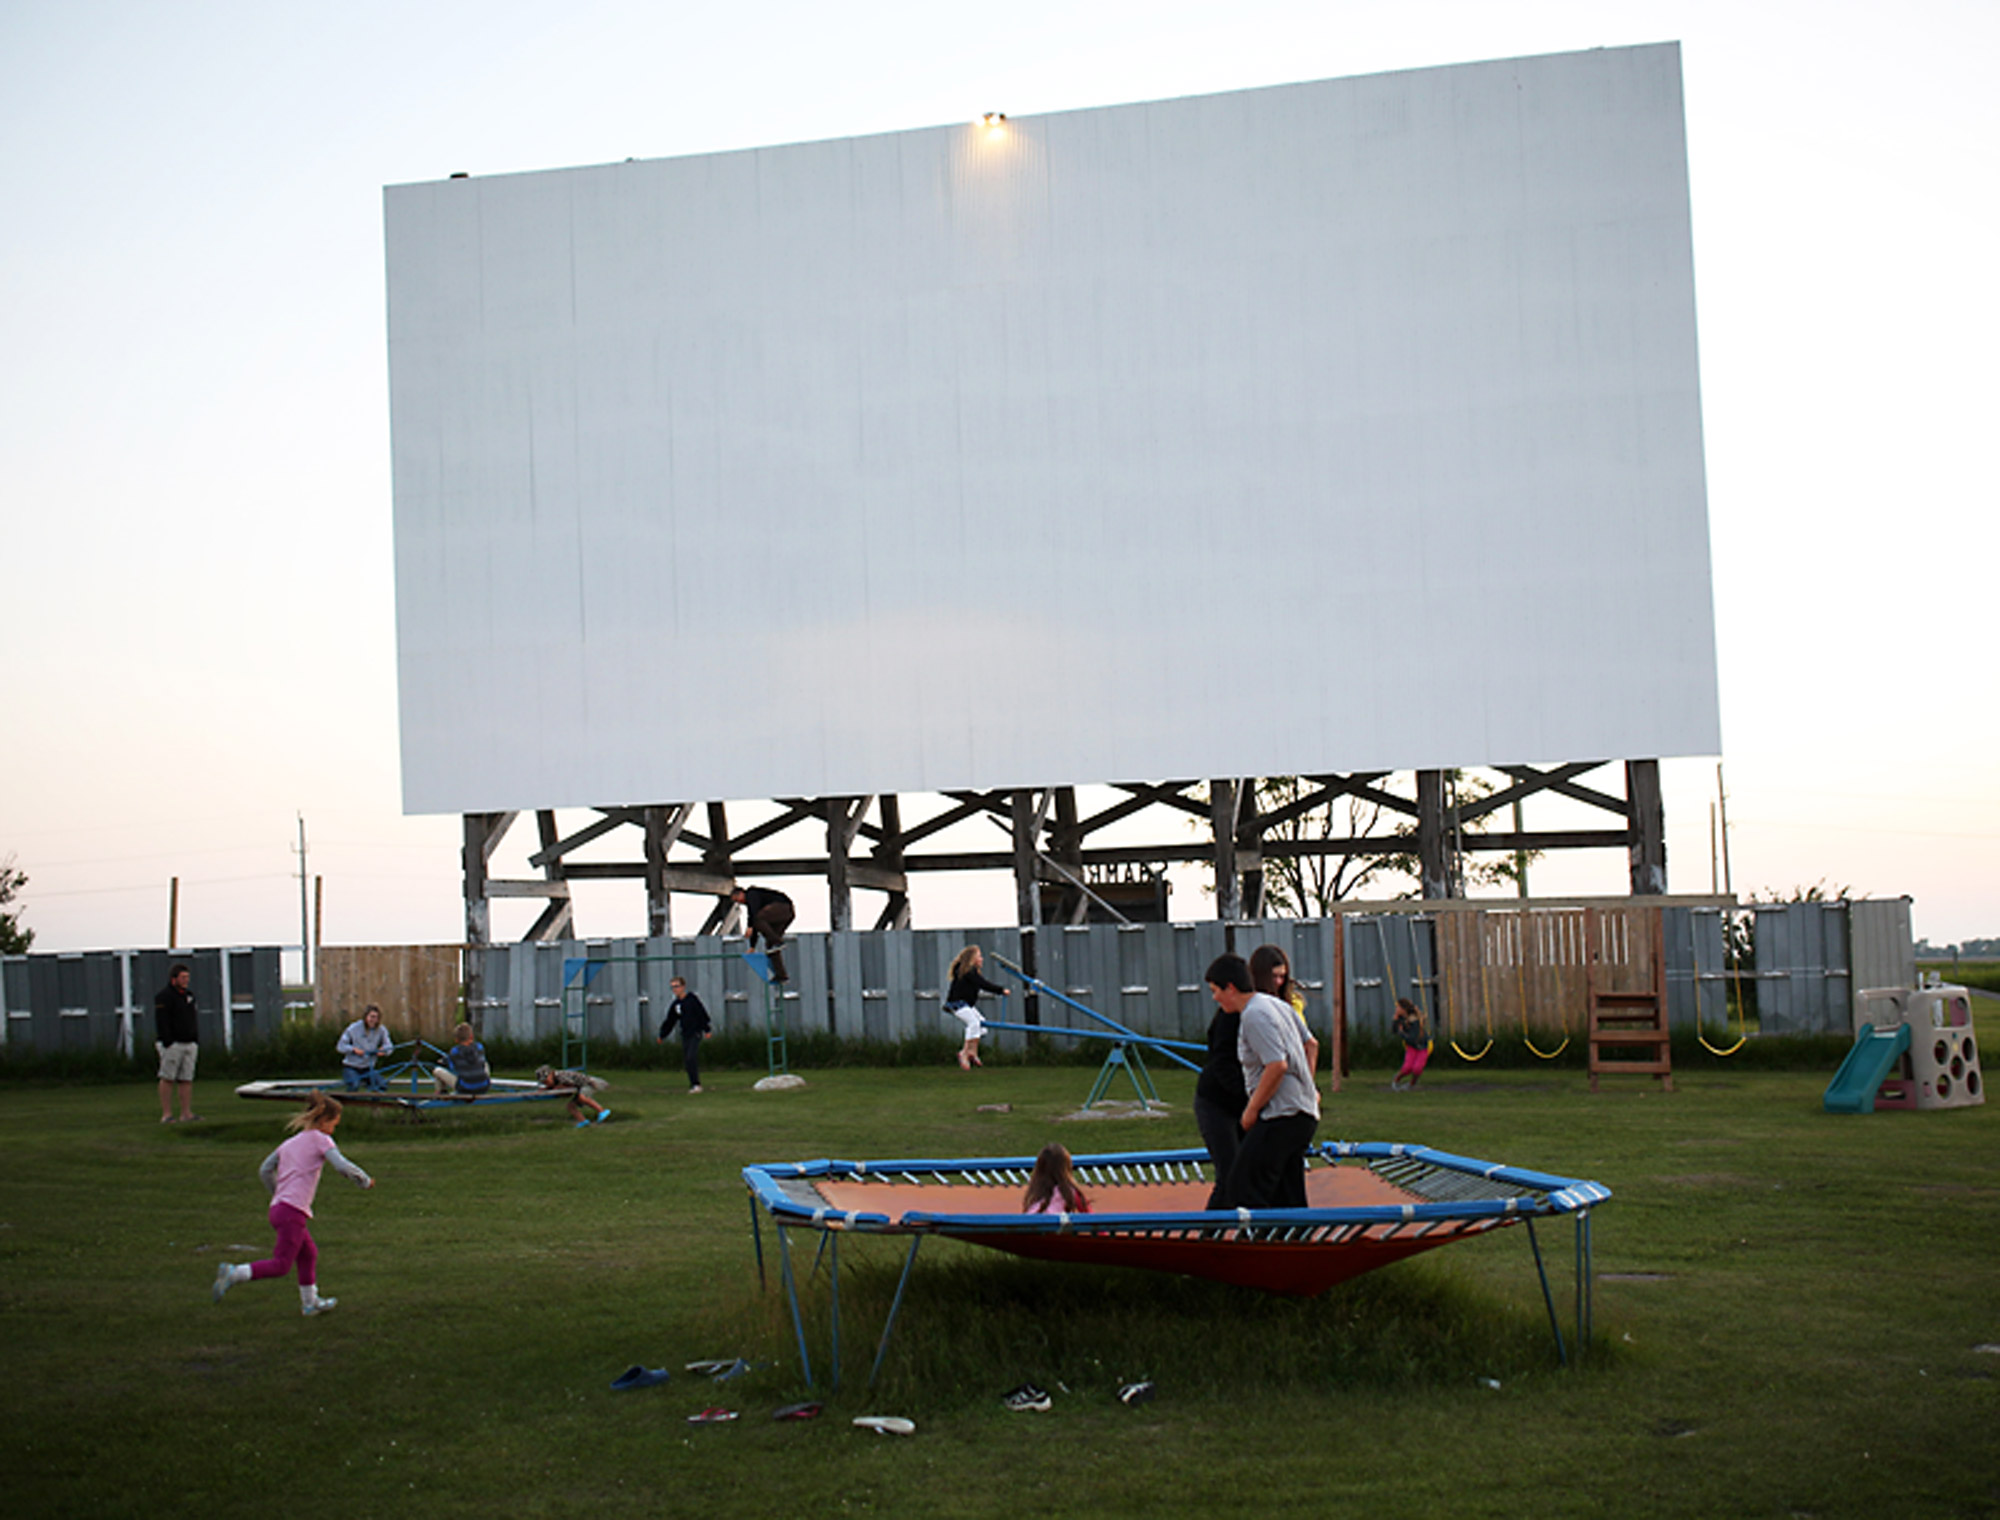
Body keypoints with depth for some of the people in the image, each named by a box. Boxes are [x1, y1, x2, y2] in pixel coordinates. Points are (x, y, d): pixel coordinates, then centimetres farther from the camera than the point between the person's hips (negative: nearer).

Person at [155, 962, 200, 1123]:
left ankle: (186, 1113, 5)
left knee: (186, 1079, 4)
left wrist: (197, 1041, 16)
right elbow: (161, 1022, -13)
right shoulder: (164, 996, -6)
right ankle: (166, 1115, -4)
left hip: (189, 1044, 7)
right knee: (168, 1079, -5)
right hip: (172, 1044, -7)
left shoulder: (188, 996, 18)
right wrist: (167, 1042, -19)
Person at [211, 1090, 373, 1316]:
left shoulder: (289, 1143, 19)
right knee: (280, 1265, -9)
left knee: (309, 1254, 22)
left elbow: (264, 1171, 19)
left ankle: (310, 1302, 30)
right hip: (294, 1212, -9)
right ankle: (234, 1273, -20)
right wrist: (365, 1181, 2)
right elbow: (342, 1166, -13)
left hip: (278, 1206, 9)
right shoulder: (321, 1140, -1)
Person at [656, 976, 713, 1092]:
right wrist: (662, 1036, 19)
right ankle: (693, 1085, 9)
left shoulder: (692, 999, -6)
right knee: (687, 1060, 3)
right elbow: (670, 1021, 18)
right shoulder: (675, 1004, 10)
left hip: (696, 1033, -6)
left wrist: (707, 1030, -11)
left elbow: (702, 1014, -6)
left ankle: (696, 1084, -15)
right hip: (685, 1035, 6)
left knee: (691, 1057, -17)